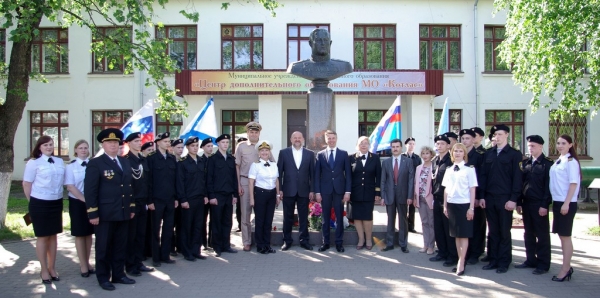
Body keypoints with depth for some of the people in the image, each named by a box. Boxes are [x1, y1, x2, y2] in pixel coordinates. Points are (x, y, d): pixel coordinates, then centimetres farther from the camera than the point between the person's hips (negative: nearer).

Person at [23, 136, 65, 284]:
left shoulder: (60, 162, 6)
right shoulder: (34, 163, -8)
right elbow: (27, 184, -5)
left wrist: (58, 197, 9)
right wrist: (33, 202, -1)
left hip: (56, 203, 5)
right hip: (40, 204, -4)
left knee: (53, 236, 13)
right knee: (42, 237, 6)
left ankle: (52, 268, 26)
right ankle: (44, 270, 18)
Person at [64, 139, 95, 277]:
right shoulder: (71, 166, -5)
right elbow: (70, 187, -9)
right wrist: (85, 200, -18)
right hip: (77, 203, -2)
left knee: (89, 233, 11)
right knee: (80, 234, 6)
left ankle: (87, 262, 22)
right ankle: (83, 265, 15)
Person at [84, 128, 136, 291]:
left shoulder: (125, 162, 13)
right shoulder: (95, 163, -6)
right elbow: (90, 190, -10)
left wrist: (132, 207, 13)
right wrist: (93, 213, -15)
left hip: (123, 213, 6)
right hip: (105, 214, -6)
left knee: (120, 246, 13)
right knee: (103, 247, 6)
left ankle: (118, 274, 24)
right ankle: (103, 278, 17)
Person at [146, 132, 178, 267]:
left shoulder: (172, 158, 10)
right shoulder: (151, 158, -4)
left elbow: (175, 179, 10)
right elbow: (149, 180, -8)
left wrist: (176, 198, 6)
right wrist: (150, 200, -11)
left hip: (170, 200, 4)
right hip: (157, 200, -4)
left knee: (168, 229, 9)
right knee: (156, 229, 6)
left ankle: (165, 255, 20)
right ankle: (156, 258, 16)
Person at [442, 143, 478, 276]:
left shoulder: (469, 169, -4)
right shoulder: (449, 170, 10)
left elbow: (472, 189, -5)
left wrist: (471, 208, -9)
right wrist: (445, 206, 10)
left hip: (464, 204, -5)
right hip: (451, 204, 5)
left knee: (464, 234, 0)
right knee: (456, 234, 9)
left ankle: (461, 263, 3)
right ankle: (461, 260, 17)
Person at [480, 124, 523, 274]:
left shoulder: (514, 154, -2)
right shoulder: (488, 154, 10)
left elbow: (517, 178, -6)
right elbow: (484, 175, 9)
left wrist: (513, 199, -12)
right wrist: (482, 196, 3)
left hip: (505, 199, -4)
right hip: (489, 198, 4)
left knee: (504, 232, 4)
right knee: (493, 231, 9)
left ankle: (504, 262, 14)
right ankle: (493, 260, 18)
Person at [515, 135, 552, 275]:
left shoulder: (547, 163, -6)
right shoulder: (525, 163, 11)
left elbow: (548, 185, -10)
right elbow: (521, 182, 10)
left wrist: (544, 205, -15)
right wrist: (519, 202, 6)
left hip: (540, 204, -6)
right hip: (526, 203, 6)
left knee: (542, 234, 3)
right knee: (528, 233, 12)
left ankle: (543, 264, 11)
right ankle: (531, 260, 22)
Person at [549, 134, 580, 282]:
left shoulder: (571, 161, -10)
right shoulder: (557, 162, 12)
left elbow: (573, 183, -14)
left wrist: (566, 203, -19)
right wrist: (556, 203, 10)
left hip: (567, 203, -8)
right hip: (557, 202, 8)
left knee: (565, 235, -2)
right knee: (561, 235, 12)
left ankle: (565, 269, 5)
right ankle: (567, 267, 22)